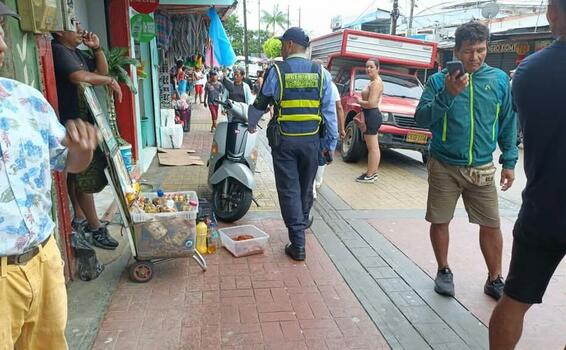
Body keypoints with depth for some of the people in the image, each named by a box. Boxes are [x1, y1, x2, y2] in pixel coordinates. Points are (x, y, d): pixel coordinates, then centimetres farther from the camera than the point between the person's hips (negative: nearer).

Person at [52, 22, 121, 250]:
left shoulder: (76, 52, 15)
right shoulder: (58, 50, -15)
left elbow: (102, 71, 19)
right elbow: (80, 77, -30)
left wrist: (97, 48, 6)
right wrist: (110, 81, -17)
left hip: (82, 121, 10)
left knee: (77, 175, 16)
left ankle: (80, 219, 28)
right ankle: (96, 230, 0)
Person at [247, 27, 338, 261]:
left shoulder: (276, 71, -5)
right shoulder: (321, 73, 0)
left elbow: (260, 105, 5)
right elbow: (330, 111, -1)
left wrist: (251, 125, 25)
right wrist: (331, 144, 6)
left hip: (284, 140, -2)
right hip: (311, 139, 3)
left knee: (288, 190, 4)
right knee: (306, 186, 21)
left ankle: (298, 245, 4)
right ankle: (303, 221, 46)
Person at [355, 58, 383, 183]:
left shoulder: (376, 83, -16)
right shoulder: (373, 81, 17)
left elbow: (371, 103, -23)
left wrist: (359, 101, -8)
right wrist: (361, 100, 9)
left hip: (372, 116, -11)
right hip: (372, 115, 11)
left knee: (372, 147, -7)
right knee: (374, 147, 15)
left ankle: (370, 175, -2)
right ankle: (373, 172, 23)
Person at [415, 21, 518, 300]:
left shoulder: (499, 79, 2)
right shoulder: (438, 80, -4)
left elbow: (508, 123, 8)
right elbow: (422, 120, -12)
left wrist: (509, 162, 5)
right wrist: (447, 94, -26)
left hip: (482, 168, 2)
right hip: (444, 166, -1)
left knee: (491, 225, 6)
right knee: (440, 222, 7)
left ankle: (494, 280, 24)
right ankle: (444, 272, 27)